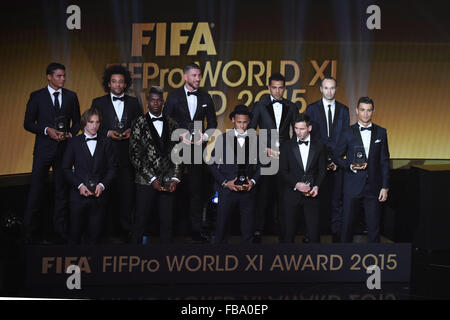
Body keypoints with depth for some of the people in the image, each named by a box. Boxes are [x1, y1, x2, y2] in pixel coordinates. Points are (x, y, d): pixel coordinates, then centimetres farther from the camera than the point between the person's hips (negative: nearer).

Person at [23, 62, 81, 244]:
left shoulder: (71, 97, 8)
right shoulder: (37, 97, 1)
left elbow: (77, 122, 14)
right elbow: (28, 123, 1)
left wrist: (71, 134, -6)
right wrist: (47, 130, -13)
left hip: (64, 148, 2)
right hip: (43, 149, -2)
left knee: (62, 190, 6)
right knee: (36, 190, 0)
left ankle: (61, 232, 14)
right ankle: (29, 233, 8)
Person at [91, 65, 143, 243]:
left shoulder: (133, 103, 14)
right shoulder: (98, 103, 9)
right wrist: (108, 133, -9)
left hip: (128, 155, 1)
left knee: (128, 192, -4)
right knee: (109, 193, -1)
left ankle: (126, 229, 5)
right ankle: (112, 231, 5)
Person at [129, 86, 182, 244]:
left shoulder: (171, 124, 11)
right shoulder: (139, 124, 2)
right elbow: (135, 155, -4)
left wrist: (175, 179, -2)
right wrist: (152, 179, -9)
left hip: (168, 183, 2)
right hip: (146, 183, -2)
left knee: (167, 223, 4)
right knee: (140, 222, 2)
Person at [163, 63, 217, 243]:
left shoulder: (205, 98, 11)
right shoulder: (174, 97, 5)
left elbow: (212, 123, 15)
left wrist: (205, 136, -3)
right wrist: (180, 135, -9)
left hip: (198, 147, 1)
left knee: (196, 189, -2)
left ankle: (196, 230, 1)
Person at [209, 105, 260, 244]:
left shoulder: (255, 140, 7)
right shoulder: (223, 139, 3)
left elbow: (260, 165, 12)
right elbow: (213, 164, 3)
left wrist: (253, 181, -4)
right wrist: (225, 182, -7)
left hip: (248, 190, 1)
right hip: (227, 190, -1)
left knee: (248, 233, 5)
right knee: (221, 229, 0)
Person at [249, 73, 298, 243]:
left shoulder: (291, 107, 10)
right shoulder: (260, 106, 4)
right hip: (265, 155, -1)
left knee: (283, 193, 2)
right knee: (263, 193, -2)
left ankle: (283, 230, 10)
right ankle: (258, 230, 5)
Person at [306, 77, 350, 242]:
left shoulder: (343, 110, 10)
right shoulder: (312, 109, 4)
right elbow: (310, 136, -1)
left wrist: (337, 160, -6)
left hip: (337, 161, 1)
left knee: (337, 199, 3)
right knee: (317, 199, 0)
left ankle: (337, 235, 8)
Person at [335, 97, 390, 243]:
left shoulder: (381, 132, 6)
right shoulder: (348, 133, 0)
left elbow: (384, 161, 7)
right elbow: (338, 157, 7)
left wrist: (385, 187, 2)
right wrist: (351, 166, -13)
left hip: (373, 186, 1)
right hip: (353, 186, -1)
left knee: (374, 225, 2)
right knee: (348, 223, 5)